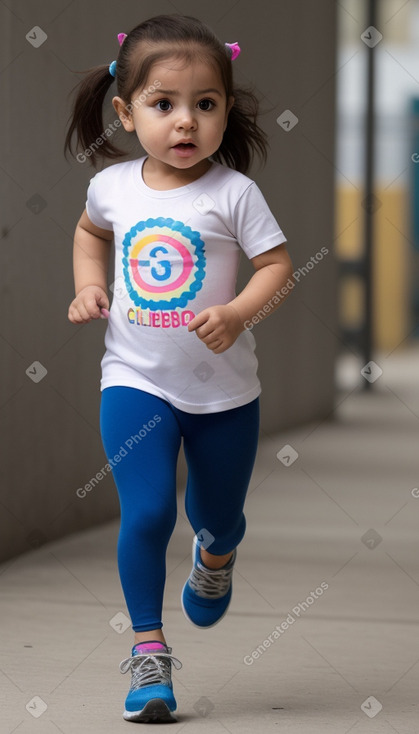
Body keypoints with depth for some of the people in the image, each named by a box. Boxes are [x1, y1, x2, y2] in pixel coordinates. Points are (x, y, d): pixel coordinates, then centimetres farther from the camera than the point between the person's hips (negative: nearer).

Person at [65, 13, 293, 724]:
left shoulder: (233, 193, -12)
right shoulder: (113, 185, -2)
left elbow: (277, 266, -10)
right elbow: (90, 231, 20)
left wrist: (237, 313, -27)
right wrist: (88, 286, 4)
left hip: (222, 388, 0)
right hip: (135, 380, 0)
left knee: (217, 515, 17)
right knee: (146, 513, -13)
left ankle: (215, 555, 55)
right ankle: (148, 651, 0)